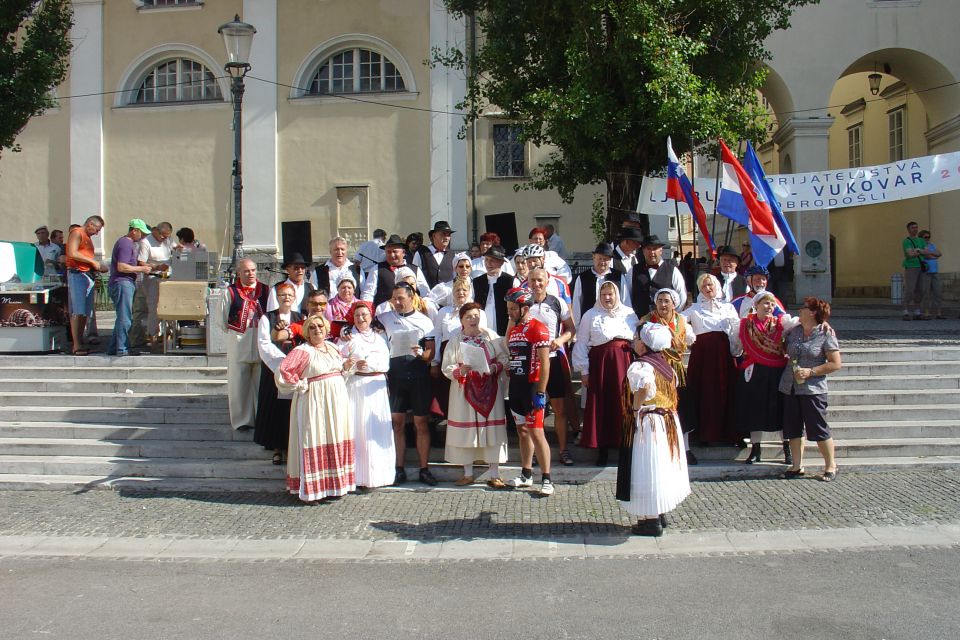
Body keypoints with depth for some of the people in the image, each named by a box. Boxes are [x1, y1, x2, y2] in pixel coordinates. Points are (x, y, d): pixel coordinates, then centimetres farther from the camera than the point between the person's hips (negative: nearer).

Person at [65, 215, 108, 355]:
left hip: (87, 275, 9)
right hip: (77, 274, -9)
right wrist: (93, 262, -12)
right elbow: (72, 253, -17)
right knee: (77, 312, -10)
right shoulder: (77, 233, -4)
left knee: (85, 312, 8)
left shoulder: (87, 237, 24)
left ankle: (80, 343, 12)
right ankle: (76, 346, -11)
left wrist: (98, 267, 9)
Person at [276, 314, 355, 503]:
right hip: (314, 402, -7)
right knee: (314, 444, -5)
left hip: (337, 400, 7)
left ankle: (334, 485, 18)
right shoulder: (302, 351, -10)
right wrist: (301, 386, -13)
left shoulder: (332, 347, 12)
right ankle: (310, 490, 2)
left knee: (336, 444, 8)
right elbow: (283, 374, -20)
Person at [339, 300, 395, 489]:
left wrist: (367, 363, -11)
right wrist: (353, 365, -19)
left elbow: (384, 363, 4)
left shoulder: (379, 337, 15)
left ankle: (378, 474, 7)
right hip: (356, 387, -3)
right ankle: (359, 476, -2)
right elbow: (339, 361, -2)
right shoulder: (347, 336, 7)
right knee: (358, 429, -6)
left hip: (377, 387, 3)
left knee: (378, 430, 1)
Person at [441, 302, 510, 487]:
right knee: (466, 431, 4)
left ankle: (494, 475, 8)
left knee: (492, 430, -1)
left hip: (490, 390, 0)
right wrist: (460, 371, -19)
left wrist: (495, 367, -14)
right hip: (465, 391, 0)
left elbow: (504, 357, 4)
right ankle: (468, 474, 17)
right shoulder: (455, 341, 3)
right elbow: (447, 368, 0)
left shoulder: (491, 337, 3)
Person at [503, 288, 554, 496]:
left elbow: (545, 363, -15)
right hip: (516, 386, 8)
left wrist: (540, 393, -18)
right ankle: (526, 475, 23)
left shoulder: (538, 329, -12)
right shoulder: (513, 329, 13)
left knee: (536, 433, -8)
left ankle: (546, 479, 0)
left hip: (532, 387, -8)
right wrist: (509, 385, 13)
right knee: (522, 431, 14)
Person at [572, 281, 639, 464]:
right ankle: (602, 449, 11)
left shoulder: (629, 313, 10)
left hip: (625, 362, 2)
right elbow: (581, 344, 2)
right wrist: (583, 371, -2)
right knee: (601, 406, 1)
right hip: (600, 364, -1)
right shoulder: (590, 315, 4)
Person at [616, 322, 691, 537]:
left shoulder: (640, 366, -19)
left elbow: (644, 385, -38)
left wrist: (635, 407, -25)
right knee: (663, 466, 18)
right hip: (669, 420, 8)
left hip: (647, 424, -8)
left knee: (648, 470, 1)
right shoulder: (665, 364, 7)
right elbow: (672, 390, 14)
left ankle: (652, 521, 8)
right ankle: (661, 513, 30)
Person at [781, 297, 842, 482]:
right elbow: (783, 350, 26)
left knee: (818, 429, -1)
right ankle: (797, 466, 18)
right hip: (790, 388, 6)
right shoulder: (794, 331, 10)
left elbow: (835, 364, -9)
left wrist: (811, 372, -15)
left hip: (813, 389, -6)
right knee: (793, 428, 8)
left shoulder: (826, 335, -6)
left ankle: (831, 466, 15)